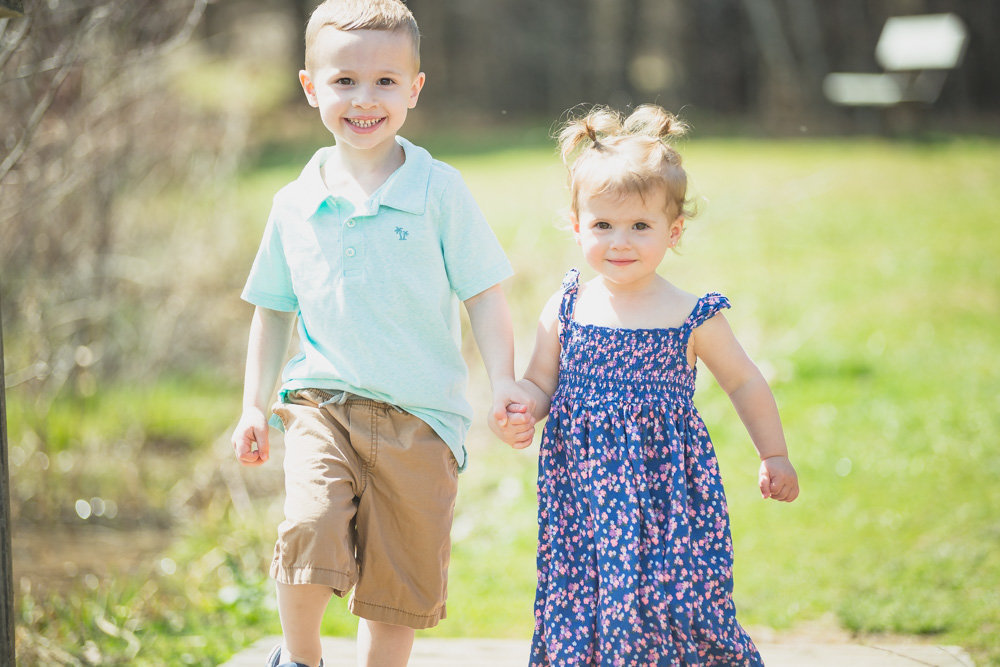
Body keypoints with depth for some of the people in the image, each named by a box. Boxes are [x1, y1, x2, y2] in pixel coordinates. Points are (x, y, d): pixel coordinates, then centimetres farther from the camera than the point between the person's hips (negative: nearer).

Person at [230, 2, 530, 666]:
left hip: (421, 414, -1)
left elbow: (484, 295, 1)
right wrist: (254, 406, 13)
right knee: (310, 529, -22)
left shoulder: (439, 192, -2)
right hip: (323, 403, 1)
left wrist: (504, 382, -11)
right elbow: (273, 311, 17)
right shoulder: (296, 205, 6)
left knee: (402, 582, 5)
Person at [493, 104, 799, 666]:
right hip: (586, 496, 2)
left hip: (668, 489, -2)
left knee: (674, 601, -8)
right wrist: (517, 414, -10)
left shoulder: (691, 318, -3)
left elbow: (745, 384, 10)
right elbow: (539, 385, 12)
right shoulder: (566, 311, 2)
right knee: (584, 609, 2)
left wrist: (775, 457, 14)